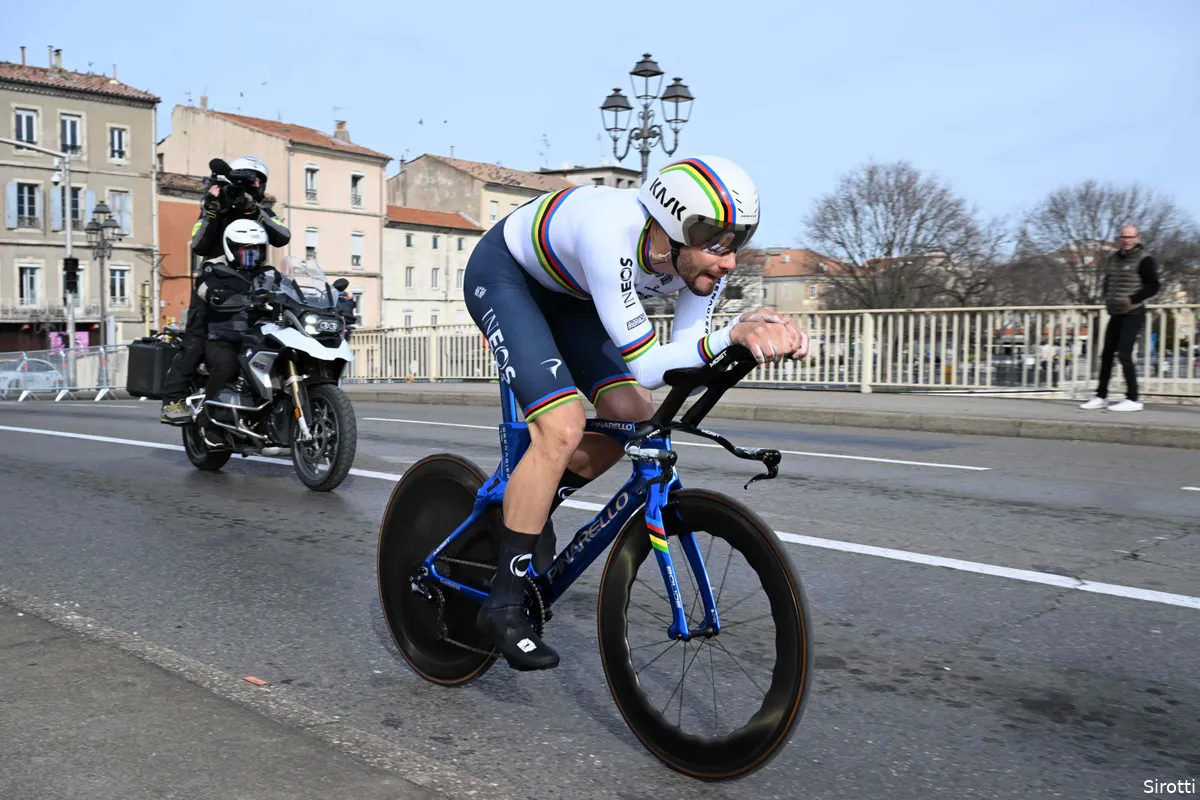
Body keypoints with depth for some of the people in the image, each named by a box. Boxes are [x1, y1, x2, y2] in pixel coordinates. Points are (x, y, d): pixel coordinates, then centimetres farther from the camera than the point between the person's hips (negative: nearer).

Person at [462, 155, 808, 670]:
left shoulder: (704, 255, -21)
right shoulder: (613, 235, -41)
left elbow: (685, 362, -16)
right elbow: (646, 368, -40)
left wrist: (759, 337, -33)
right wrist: (732, 336, -52)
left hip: (564, 291, 7)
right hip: (502, 274, -7)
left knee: (631, 414, -5)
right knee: (562, 428, -23)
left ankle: (529, 507, 19)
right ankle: (502, 606, -12)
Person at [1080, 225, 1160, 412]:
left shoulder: (1144, 259, -8)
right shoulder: (1113, 259, 13)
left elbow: (1153, 286, -12)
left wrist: (1131, 299, -20)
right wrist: (1108, 299, 10)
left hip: (1133, 314, -8)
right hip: (1115, 314, 8)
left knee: (1124, 354, -14)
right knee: (1106, 354, 9)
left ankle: (1133, 399, -8)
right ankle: (1101, 397, 17)